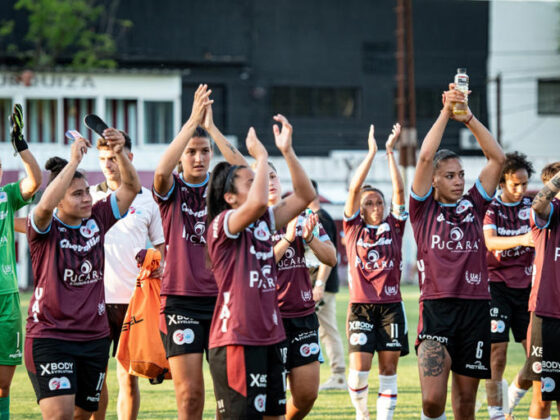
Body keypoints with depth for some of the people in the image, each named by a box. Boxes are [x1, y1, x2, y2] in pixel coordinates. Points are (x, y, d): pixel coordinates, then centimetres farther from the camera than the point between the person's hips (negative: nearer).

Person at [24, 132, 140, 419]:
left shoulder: (96, 220, 5)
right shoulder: (45, 229, -8)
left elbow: (131, 187, -3)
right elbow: (46, 205, -31)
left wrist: (120, 153, -21)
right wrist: (74, 161, -32)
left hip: (94, 337, 5)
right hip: (50, 337, -5)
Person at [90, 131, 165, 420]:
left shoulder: (147, 199, 8)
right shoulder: (90, 196, 7)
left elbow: (160, 243, 13)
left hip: (133, 297, 0)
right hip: (95, 297, 0)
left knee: (128, 376, 1)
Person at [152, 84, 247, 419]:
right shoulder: (172, 190, 4)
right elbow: (161, 170, -19)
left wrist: (212, 127, -18)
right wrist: (193, 121, -23)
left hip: (221, 296, 2)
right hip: (180, 300, -2)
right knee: (189, 391, -6)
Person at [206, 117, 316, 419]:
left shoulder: (264, 222, 11)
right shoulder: (221, 225, -11)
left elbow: (305, 195, 7)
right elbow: (258, 202, -30)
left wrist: (287, 151, -3)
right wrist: (261, 156, -18)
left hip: (270, 337, 8)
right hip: (236, 340, -8)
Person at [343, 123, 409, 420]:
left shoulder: (393, 227, 8)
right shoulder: (353, 227, 5)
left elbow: (399, 191, -1)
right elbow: (355, 187, -4)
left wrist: (390, 152, -5)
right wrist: (372, 151, -6)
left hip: (391, 304, 2)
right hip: (361, 304, -2)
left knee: (388, 368, 1)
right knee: (359, 367, -10)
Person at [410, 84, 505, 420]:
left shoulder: (473, 206, 14)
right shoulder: (424, 209, 6)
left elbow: (498, 158, 8)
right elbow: (426, 158, -6)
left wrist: (468, 118, 2)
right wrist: (446, 113, -2)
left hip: (475, 307, 3)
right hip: (436, 308, -3)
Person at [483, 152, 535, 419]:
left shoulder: (531, 207, 5)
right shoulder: (490, 208, -6)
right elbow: (490, 241, -22)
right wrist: (521, 239, -39)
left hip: (525, 287, 4)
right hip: (496, 284, -4)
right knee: (497, 356, -9)